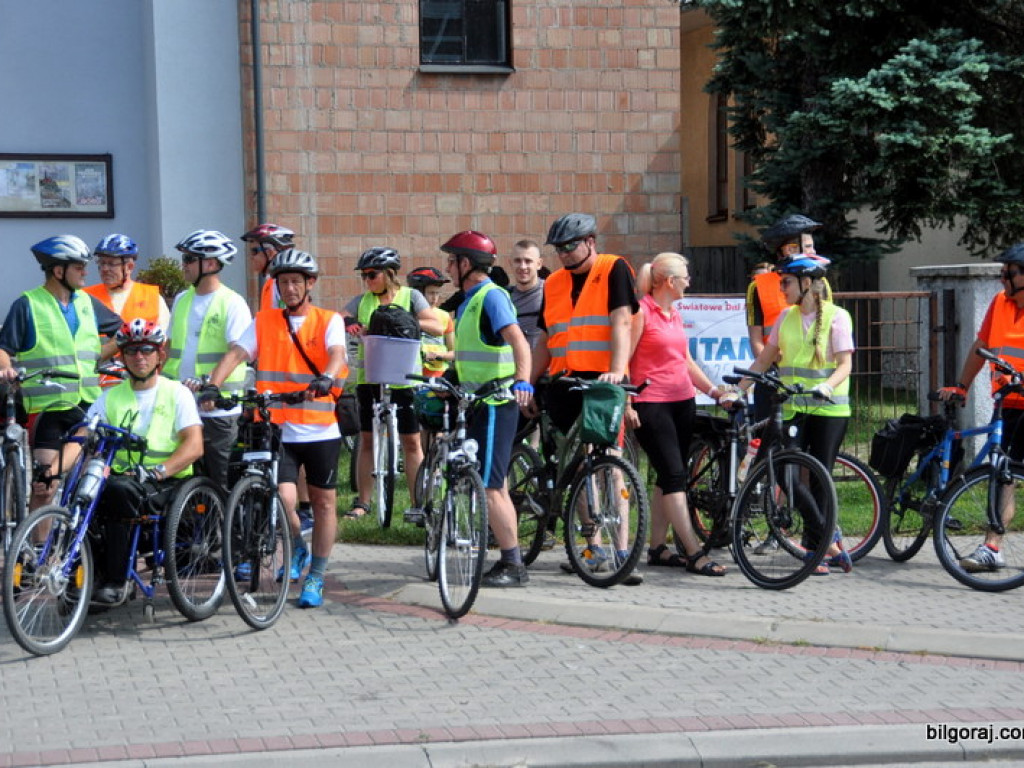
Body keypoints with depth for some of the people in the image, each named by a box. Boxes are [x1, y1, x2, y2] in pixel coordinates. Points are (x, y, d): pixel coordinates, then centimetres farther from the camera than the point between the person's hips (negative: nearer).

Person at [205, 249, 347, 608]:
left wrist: (325, 378, -38)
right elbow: (236, 353, -4)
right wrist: (212, 386, -22)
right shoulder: (264, 321, 8)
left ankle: (316, 579, 20)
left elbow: (336, 354, -16)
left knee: (324, 503, 6)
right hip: (278, 430, 1)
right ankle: (298, 550, 21)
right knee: (283, 499, -12)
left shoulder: (329, 321, 3)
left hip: (320, 431, -1)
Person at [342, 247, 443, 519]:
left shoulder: (410, 296, 1)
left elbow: (438, 327, -10)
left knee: (411, 442, 0)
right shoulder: (362, 301, 9)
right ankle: (362, 502, 16)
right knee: (367, 440, 8)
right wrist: (347, 325, -22)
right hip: (369, 377, 3)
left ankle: (419, 503, 5)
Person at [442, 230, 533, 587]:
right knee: (495, 486, 14)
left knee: (487, 487, -10)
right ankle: (511, 563, 20)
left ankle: (513, 565, -7)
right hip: (481, 403, 10)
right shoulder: (470, 300, 16)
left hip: (495, 405, -10)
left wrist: (522, 379, -44)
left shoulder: (491, 297, -15)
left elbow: (517, 338, -30)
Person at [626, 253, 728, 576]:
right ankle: (694, 553, -13)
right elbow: (623, 359, -11)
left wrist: (715, 391, 11)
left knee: (669, 477, 9)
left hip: (682, 401, 8)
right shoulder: (641, 311, -8)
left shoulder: (675, 315, 16)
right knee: (673, 475, -11)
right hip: (651, 404, -8)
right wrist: (626, 404, -16)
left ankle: (657, 547, 17)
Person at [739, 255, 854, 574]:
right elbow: (765, 359, 16)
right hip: (793, 408, 4)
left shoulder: (836, 316, -3)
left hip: (828, 408, -4)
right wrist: (738, 389, 7)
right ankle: (830, 540, 6)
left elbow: (845, 364, -11)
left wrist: (827, 385, -30)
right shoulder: (787, 317, 11)